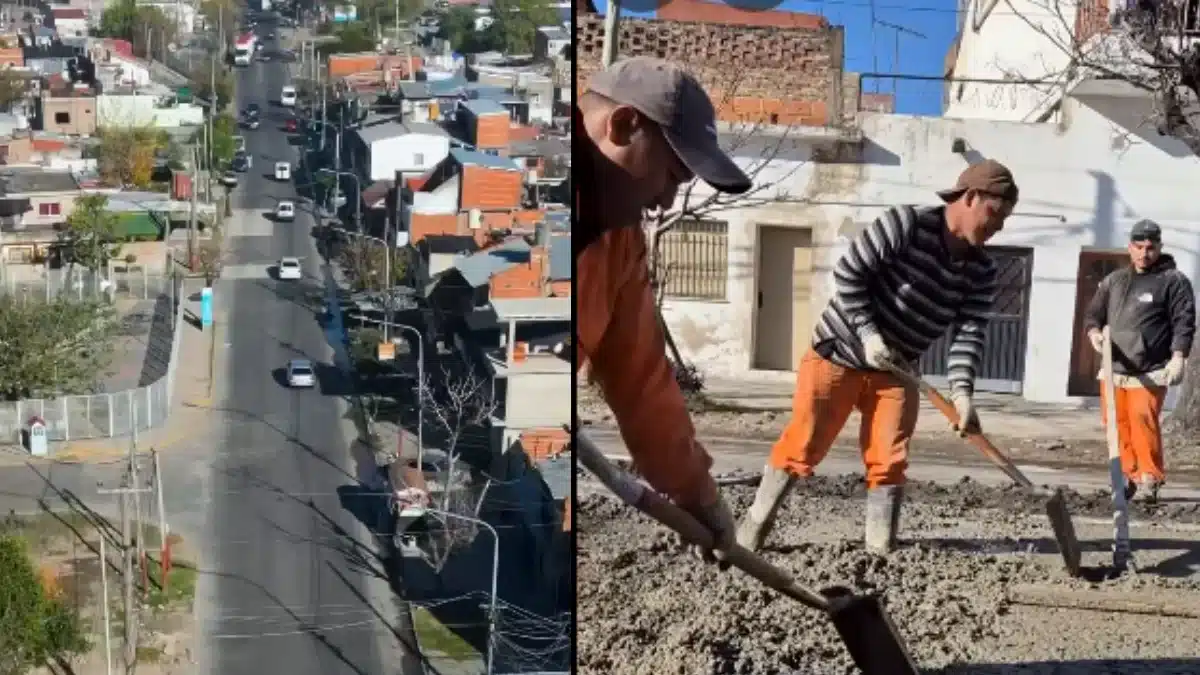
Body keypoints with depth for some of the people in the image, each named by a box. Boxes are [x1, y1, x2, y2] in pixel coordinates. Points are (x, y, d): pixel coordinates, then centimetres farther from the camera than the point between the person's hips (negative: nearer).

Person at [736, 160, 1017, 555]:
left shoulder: (981, 273, -2)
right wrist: (868, 333, -23)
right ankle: (752, 530, 13)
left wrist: (962, 392, -24)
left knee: (889, 461, 0)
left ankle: (881, 548, 9)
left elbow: (969, 334, -9)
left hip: (896, 370, 5)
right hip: (840, 352, -5)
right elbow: (848, 273, -18)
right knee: (802, 447, -1)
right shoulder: (906, 224, -20)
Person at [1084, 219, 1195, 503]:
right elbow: (1094, 313, 21)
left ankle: (1151, 478, -6)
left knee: (1143, 420, -16)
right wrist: (1094, 332, -2)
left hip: (1150, 372, -5)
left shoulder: (1174, 281, 0)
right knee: (1116, 423, 5)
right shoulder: (1113, 281, 16)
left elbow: (1184, 322, -6)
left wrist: (1178, 357, -18)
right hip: (1114, 369, 6)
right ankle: (1128, 475, 17)